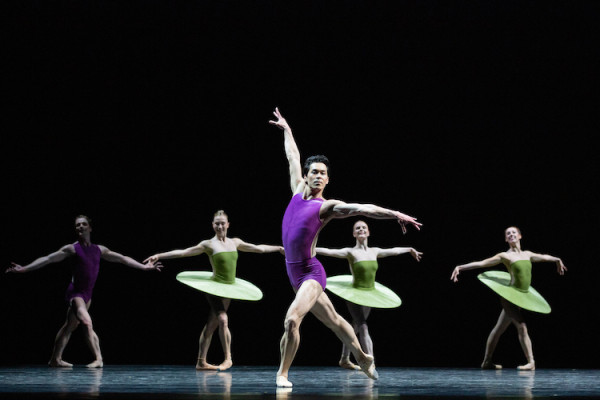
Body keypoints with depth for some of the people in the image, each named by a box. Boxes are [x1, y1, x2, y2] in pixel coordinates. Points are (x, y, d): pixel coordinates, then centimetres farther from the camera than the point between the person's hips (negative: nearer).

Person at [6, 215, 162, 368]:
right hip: (75, 292, -7)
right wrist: (24, 269, -19)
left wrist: (144, 266, 13)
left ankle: (55, 359, 25)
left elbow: (122, 258, 13)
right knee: (87, 323, -23)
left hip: (87, 294, 7)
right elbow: (48, 259, -11)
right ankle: (98, 358, -25)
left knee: (70, 326, 15)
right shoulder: (72, 249, -7)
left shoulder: (99, 250, 8)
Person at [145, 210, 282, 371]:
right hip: (214, 286, -5)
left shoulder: (235, 242, 11)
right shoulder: (209, 244, -5)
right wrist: (159, 255, -19)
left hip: (229, 288, 5)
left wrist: (278, 248, 27)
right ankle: (228, 358, -12)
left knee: (212, 324, 8)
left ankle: (201, 362, 11)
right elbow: (183, 252, -11)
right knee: (222, 319, -21)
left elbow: (258, 248, 22)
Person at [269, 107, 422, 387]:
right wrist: (286, 129, 33)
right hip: (295, 274, 6)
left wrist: (396, 215, -27)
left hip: (310, 273, -6)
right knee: (334, 321, 20)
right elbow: (293, 157, 21)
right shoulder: (298, 190, 8)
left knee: (292, 319, -25)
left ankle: (283, 373, -11)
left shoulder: (328, 206, -7)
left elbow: (363, 209, -17)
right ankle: (363, 358, 38)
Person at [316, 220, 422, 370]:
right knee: (363, 328, -18)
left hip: (369, 295, 6)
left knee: (355, 329, 16)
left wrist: (410, 250, 40)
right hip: (354, 295, -6)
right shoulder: (350, 252, -9)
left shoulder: (374, 252, 7)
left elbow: (393, 251, 24)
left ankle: (344, 360, 30)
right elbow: (328, 251, -18)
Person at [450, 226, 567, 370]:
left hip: (522, 297, 6)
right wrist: (460, 267, -13)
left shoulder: (527, 254, 13)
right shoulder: (504, 256, -4)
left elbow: (543, 257, 32)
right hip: (510, 294, -6)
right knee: (522, 327, -15)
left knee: (499, 328, 13)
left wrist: (557, 260, 48)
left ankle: (487, 361, 19)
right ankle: (531, 362, -13)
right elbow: (480, 263, -6)